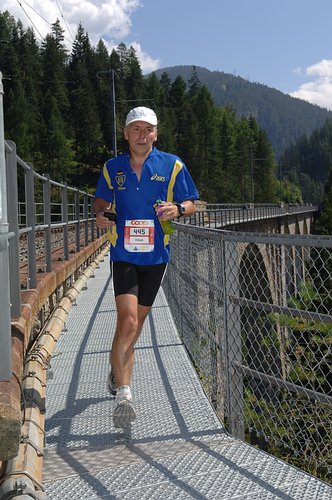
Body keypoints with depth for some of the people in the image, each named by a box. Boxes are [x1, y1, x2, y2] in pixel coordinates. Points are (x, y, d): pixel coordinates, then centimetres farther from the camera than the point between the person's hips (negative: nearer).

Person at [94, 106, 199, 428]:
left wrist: (177, 209, -17)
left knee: (136, 321, 14)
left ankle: (118, 370, 39)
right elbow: (101, 200, 17)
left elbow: (190, 203, 5)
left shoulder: (172, 165, 1)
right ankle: (123, 394, -14)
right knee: (128, 320, -16)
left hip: (156, 255, 2)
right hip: (123, 254, -1)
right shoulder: (112, 168, 4)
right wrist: (100, 214, -6)